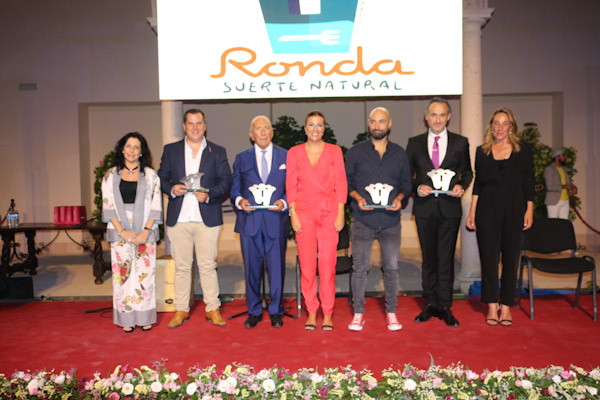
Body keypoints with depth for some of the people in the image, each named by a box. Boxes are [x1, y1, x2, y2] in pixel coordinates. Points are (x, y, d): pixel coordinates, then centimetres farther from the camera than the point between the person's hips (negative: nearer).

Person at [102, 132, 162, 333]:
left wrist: (146, 231, -11)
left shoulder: (150, 175, 7)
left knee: (145, 273, 0)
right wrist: (122, 231, -9)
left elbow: (155, 206, 1)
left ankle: (145, 318, 9)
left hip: (145, 231, 0)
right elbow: (108, 206, 2)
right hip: (119, 231, 1)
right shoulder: (111, 176, 8)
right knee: (122, 273, 1)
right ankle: (126, 319, 9)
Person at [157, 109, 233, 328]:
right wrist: (172, 189, -10)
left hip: (207, 218, -1)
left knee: (208, 265, 3)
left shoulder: (217, 152, 9)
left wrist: (209, 194, -14)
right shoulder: (170, 150, 12)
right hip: (178, 218, 1)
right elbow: (161, 178, 11)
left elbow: (226, 181, 3)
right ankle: (181, 310, 18)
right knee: (181, 266, 7)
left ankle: (213, 309, 14)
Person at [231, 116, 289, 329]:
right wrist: (239, 200, -9)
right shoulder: (242, 158, 11)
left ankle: (276, 311, 20)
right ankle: (254, 311, 22)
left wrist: (284, 202, -11)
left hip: (276, 220, -1)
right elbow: (235, 188, 11)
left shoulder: (286, 156, 7)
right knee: (251, 269, 7)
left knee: (276, 268, 4)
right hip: (249, 221, 1)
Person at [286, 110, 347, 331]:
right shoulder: (294, 152, 7)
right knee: (307, 264, 0)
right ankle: (311, 312, 14)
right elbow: (290, 185, 6)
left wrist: (340, 214, -3)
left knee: (328, 263, -1)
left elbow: (341, 184, 4)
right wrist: (293, 214, -3)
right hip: (304, 210, 1)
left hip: (329, 211, 0)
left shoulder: (334, 151, 6)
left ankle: (327, 314, 11)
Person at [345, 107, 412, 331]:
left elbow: (406, 183, 14)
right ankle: (358, 313, 13)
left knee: (391, 267, 4)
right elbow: (346, 182, 7)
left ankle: (391, 313, 17)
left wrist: (399, 198, -6)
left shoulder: (399, 154, 11)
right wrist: (357, 197, -11)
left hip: (390, 220, 1)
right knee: (360, 267, 1)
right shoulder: (355, 152, 6)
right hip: (362, 220, -1)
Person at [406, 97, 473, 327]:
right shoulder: (414, 143, 7)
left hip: (450, 207, -1)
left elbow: (467, 172, 12)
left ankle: (445, 307, 12)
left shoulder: (460, 142, 6)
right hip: (424, 207, 1)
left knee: (446, 258, 1)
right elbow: (407, 175, 8)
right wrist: (417, 187, -10)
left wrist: (461, 186, -7)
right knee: (429, 258, 9)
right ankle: (430, 304, 20)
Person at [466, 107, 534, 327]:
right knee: (488, 256, 1)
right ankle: (492, 306, 11)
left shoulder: (522, 150, 4)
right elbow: (477, 183, 9)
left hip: (514, 209, -1)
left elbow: (528, 183, 4)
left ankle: (506, 305, 15)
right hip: (487, 208, 1)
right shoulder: (482, 151, 8)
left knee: (511, 257, 5)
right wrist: (472, 211, 4)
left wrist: (529, 210, -3)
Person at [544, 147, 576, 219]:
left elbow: (569, 183, 18)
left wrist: (574, 188, -4)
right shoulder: (549, 169, -7)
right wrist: (565, 186, -12)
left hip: (565, 201, 8)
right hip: (554, 201, -7)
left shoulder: (563, 170, 18)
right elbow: (550, 187, -16)